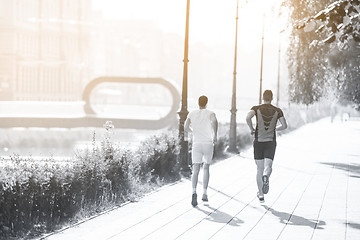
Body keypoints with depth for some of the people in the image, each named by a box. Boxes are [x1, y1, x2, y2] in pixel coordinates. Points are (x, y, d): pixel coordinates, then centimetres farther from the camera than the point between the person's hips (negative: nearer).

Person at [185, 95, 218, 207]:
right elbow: (214, 121, -19)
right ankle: (204, 193, 13)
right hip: (208, 143, -1)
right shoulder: (210, 113, 1)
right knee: (206, 168, 17)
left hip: (196, 144, 1)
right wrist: (215, 135, -9)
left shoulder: (192, 113, 8)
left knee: (195, 171, -4)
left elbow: (186, 127, 9)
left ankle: (194, 192, -25)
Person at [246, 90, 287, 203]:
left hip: (258, 142, 0)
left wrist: (252, 129, -4)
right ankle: (265, 177, -41)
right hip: (271, 142, 0)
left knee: (260, 169, 9)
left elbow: (248, 117, -20)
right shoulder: (277, 111, 3)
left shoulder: (256, 108, -1)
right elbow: (284, 125, 0)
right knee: (268, 166, -4)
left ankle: (261, 194, 11)